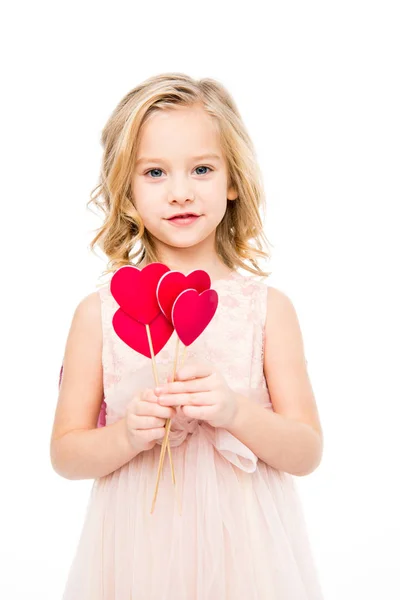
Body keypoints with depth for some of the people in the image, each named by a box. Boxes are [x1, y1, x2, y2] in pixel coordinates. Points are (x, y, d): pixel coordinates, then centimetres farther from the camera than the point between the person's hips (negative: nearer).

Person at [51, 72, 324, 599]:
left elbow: (307, 453, -4)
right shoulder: (100, 312, -4)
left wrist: (235, 412, -20)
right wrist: (127, 435, -19)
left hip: (241, 548, 0)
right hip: (139, 548, 0)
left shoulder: (267, 307, -5)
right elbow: (64, 454, 0)